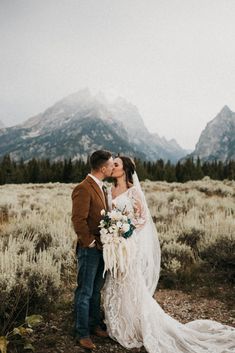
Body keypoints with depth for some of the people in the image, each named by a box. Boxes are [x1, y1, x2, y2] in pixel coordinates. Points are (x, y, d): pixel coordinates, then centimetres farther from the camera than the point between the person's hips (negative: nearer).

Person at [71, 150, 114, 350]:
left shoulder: (101, 187, 11)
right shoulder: (83, 188, -19)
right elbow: (78, 220, -22)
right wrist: (90, 242, -15)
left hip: (102, 248, 9)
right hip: (89, 249, -9)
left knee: (96, 290, 20)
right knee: (85, 292, 4)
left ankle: (95, 325, 34)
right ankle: (82, 334, 17)